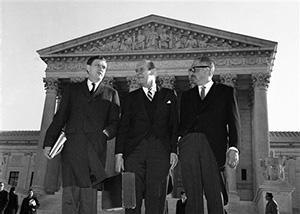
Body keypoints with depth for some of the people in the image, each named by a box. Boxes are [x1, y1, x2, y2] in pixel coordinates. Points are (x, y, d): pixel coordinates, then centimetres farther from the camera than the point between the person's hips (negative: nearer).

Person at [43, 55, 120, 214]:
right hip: (72, 145, 0)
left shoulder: (111, 94, 20)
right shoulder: (73, 89, 21)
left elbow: (115, 122, 11)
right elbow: (60, 117, 14)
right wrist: (49, 142, 4)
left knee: (89, 194, -7)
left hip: (96, 147, 0)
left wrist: (105, 133, -10)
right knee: (70, 192, -10)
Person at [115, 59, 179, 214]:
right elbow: (123, 127, 8)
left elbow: (174, 125, 8)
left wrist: (174, 151, -1)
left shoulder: (168, 95, 11)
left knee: (156, 197, 0)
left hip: (160, 151, -1)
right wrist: (119, 153, -1)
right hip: (134, 151, 1)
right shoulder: (132, 97, 12)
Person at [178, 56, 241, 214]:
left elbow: (233, 122, 6)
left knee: (215, 195, -7)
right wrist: (178, 137, 1)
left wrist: (233, 148, -7)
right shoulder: (187, 96, 26)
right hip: (188, 146, 3)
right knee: (192, 195, -3)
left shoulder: (226, 92, 15)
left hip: (213, 147, -3)